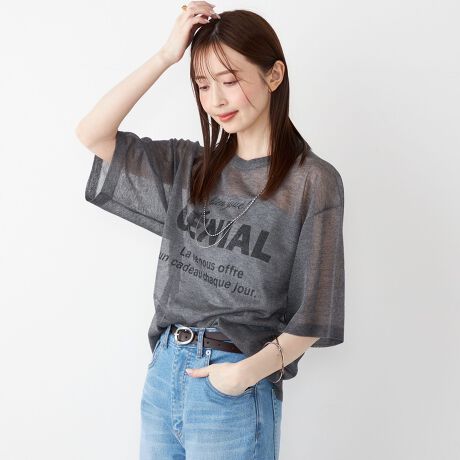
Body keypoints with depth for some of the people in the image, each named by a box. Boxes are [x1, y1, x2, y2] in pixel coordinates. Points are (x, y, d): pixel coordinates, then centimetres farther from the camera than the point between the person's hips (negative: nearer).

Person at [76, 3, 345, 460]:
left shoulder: (312, 181, -8)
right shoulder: (190, 166, 6)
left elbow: (313, 314, -7)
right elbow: (92, 134, 0)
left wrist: (250, 371, -21)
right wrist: (165, 56, -4)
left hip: (236, 391, -4)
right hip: (162, 372, 5)